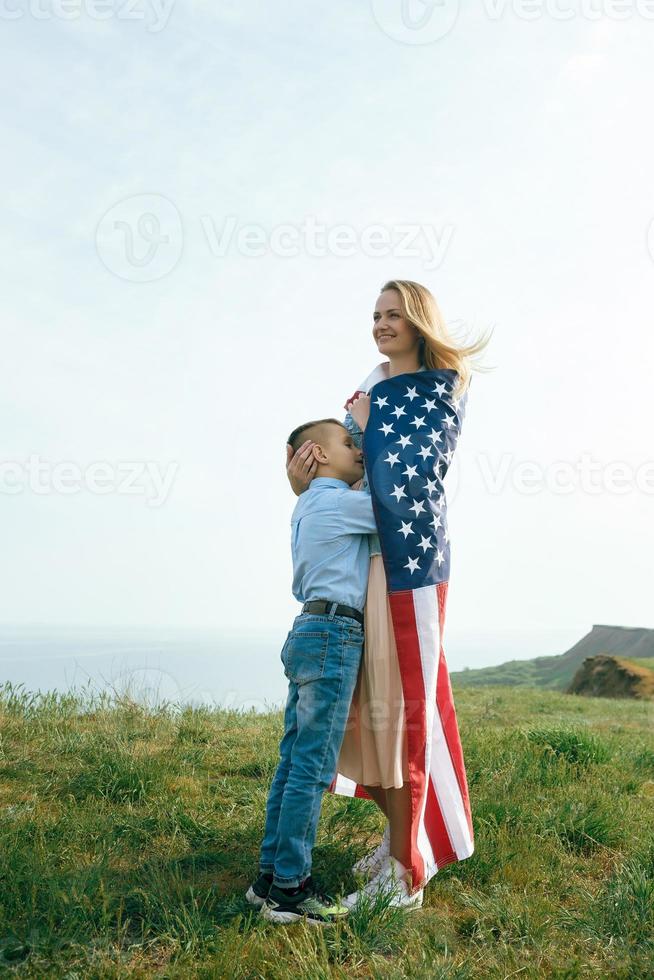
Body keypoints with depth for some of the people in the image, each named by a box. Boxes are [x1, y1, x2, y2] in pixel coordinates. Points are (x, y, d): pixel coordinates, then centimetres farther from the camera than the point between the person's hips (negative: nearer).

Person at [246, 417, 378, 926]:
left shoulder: (308, 506, 20)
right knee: (313, 766, -6)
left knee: (294, 760, 10)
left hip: (310, 632, 10)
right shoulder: (339, 501, -7)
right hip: (333, 636, -10)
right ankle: (289, 888, 0)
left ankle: (271, 875, 15)